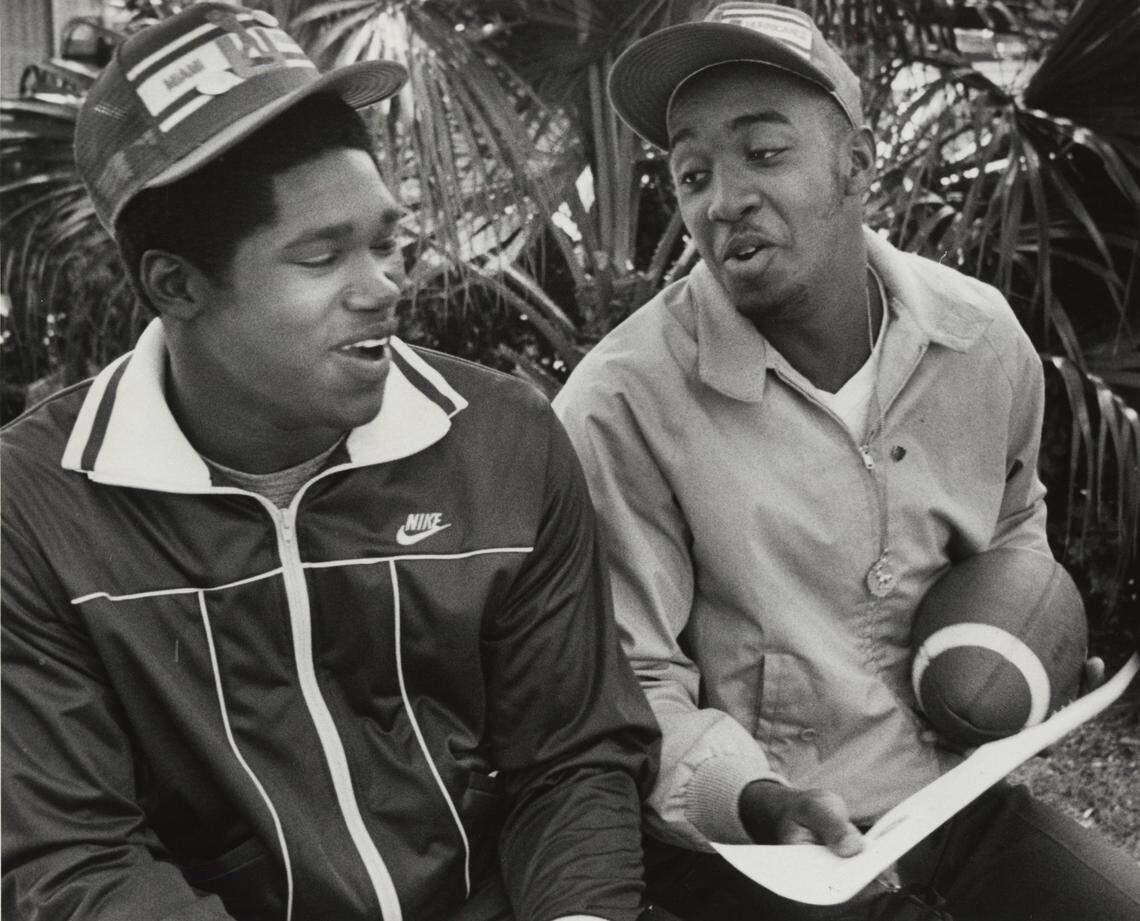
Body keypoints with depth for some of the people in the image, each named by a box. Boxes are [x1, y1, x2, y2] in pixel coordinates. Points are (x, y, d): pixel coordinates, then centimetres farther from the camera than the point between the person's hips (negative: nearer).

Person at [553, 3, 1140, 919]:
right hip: (747, 847, -5)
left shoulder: (983, 333, -2)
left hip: (957, 797, 5)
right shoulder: (619, 405, -20)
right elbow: (627, 685, -13)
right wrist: (755, 799, -27)